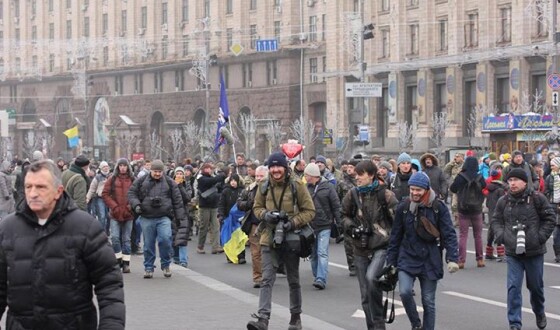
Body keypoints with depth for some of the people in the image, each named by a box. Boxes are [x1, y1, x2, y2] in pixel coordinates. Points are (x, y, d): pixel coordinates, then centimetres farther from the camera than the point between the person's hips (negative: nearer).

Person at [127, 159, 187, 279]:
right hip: (147, 218, 1)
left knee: (165, 239, -19)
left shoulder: (169, 183, 9)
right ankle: (148, 268, 18)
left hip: (164, 218, -1)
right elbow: (131, 193, 9)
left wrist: (180, 218, 7)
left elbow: (177, 201, 10)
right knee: (148, 243, 4)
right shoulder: (141, 181, 8)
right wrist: (136, 205, -11)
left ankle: (166, 265, -1)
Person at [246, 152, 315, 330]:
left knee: (293, 281, 12)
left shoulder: (296, 185, -6)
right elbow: (257, 208, 13)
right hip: (269, 238, 1)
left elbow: (309, 211, -4)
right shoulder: (264, 186, 2)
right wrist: (265, 214, -9)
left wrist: (293, 222, -19)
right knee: (267, 279, -9)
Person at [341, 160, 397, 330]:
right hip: (361, 249, 5)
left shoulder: (385, 194, -7)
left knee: (371, 278, -28)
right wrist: (351, 227, -2)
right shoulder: (353, 194, 3)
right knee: (365, 295, 7)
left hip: (381, 247, -5)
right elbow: (343, 215, 16)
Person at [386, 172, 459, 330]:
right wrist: (391, 261, 7)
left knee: (428, 302, 6)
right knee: (405, 291, -19)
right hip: (407, 258, 1)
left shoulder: (438, 207, -6)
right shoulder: (404, 207, -1)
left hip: (430, 261, -1)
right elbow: (395, 236, 6)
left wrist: (452, 258, -18)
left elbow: (449, 234, -7)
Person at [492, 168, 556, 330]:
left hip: (534, 251, -1)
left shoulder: (537, 198, -6)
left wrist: (541, 236, -10)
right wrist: (501, 235, -4)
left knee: (536, 286, 14)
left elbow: (550, 218, -1)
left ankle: (540, 313, 42)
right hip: (512, 252, 1)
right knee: (513, 287, -7)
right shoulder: (503, 201, 2)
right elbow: (496, 220, 13)